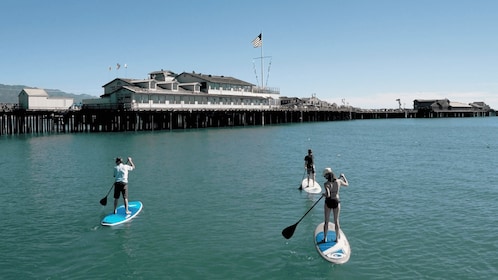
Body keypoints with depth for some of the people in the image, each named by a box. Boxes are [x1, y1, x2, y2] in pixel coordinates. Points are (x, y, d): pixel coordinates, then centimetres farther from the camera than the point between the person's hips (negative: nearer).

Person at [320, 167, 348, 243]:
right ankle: (337, 238, 24)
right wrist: (343, 176, 27)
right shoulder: (339, 181, -8)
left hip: (328, 202, -2)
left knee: (326, 221, 13)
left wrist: (324, 194, -7)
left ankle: (325, 238, 21)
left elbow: (328, 195, -29)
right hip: (336, 202, 2)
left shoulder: (326, 184, -19)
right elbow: (347, 184, 13)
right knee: (336, 221, 16)